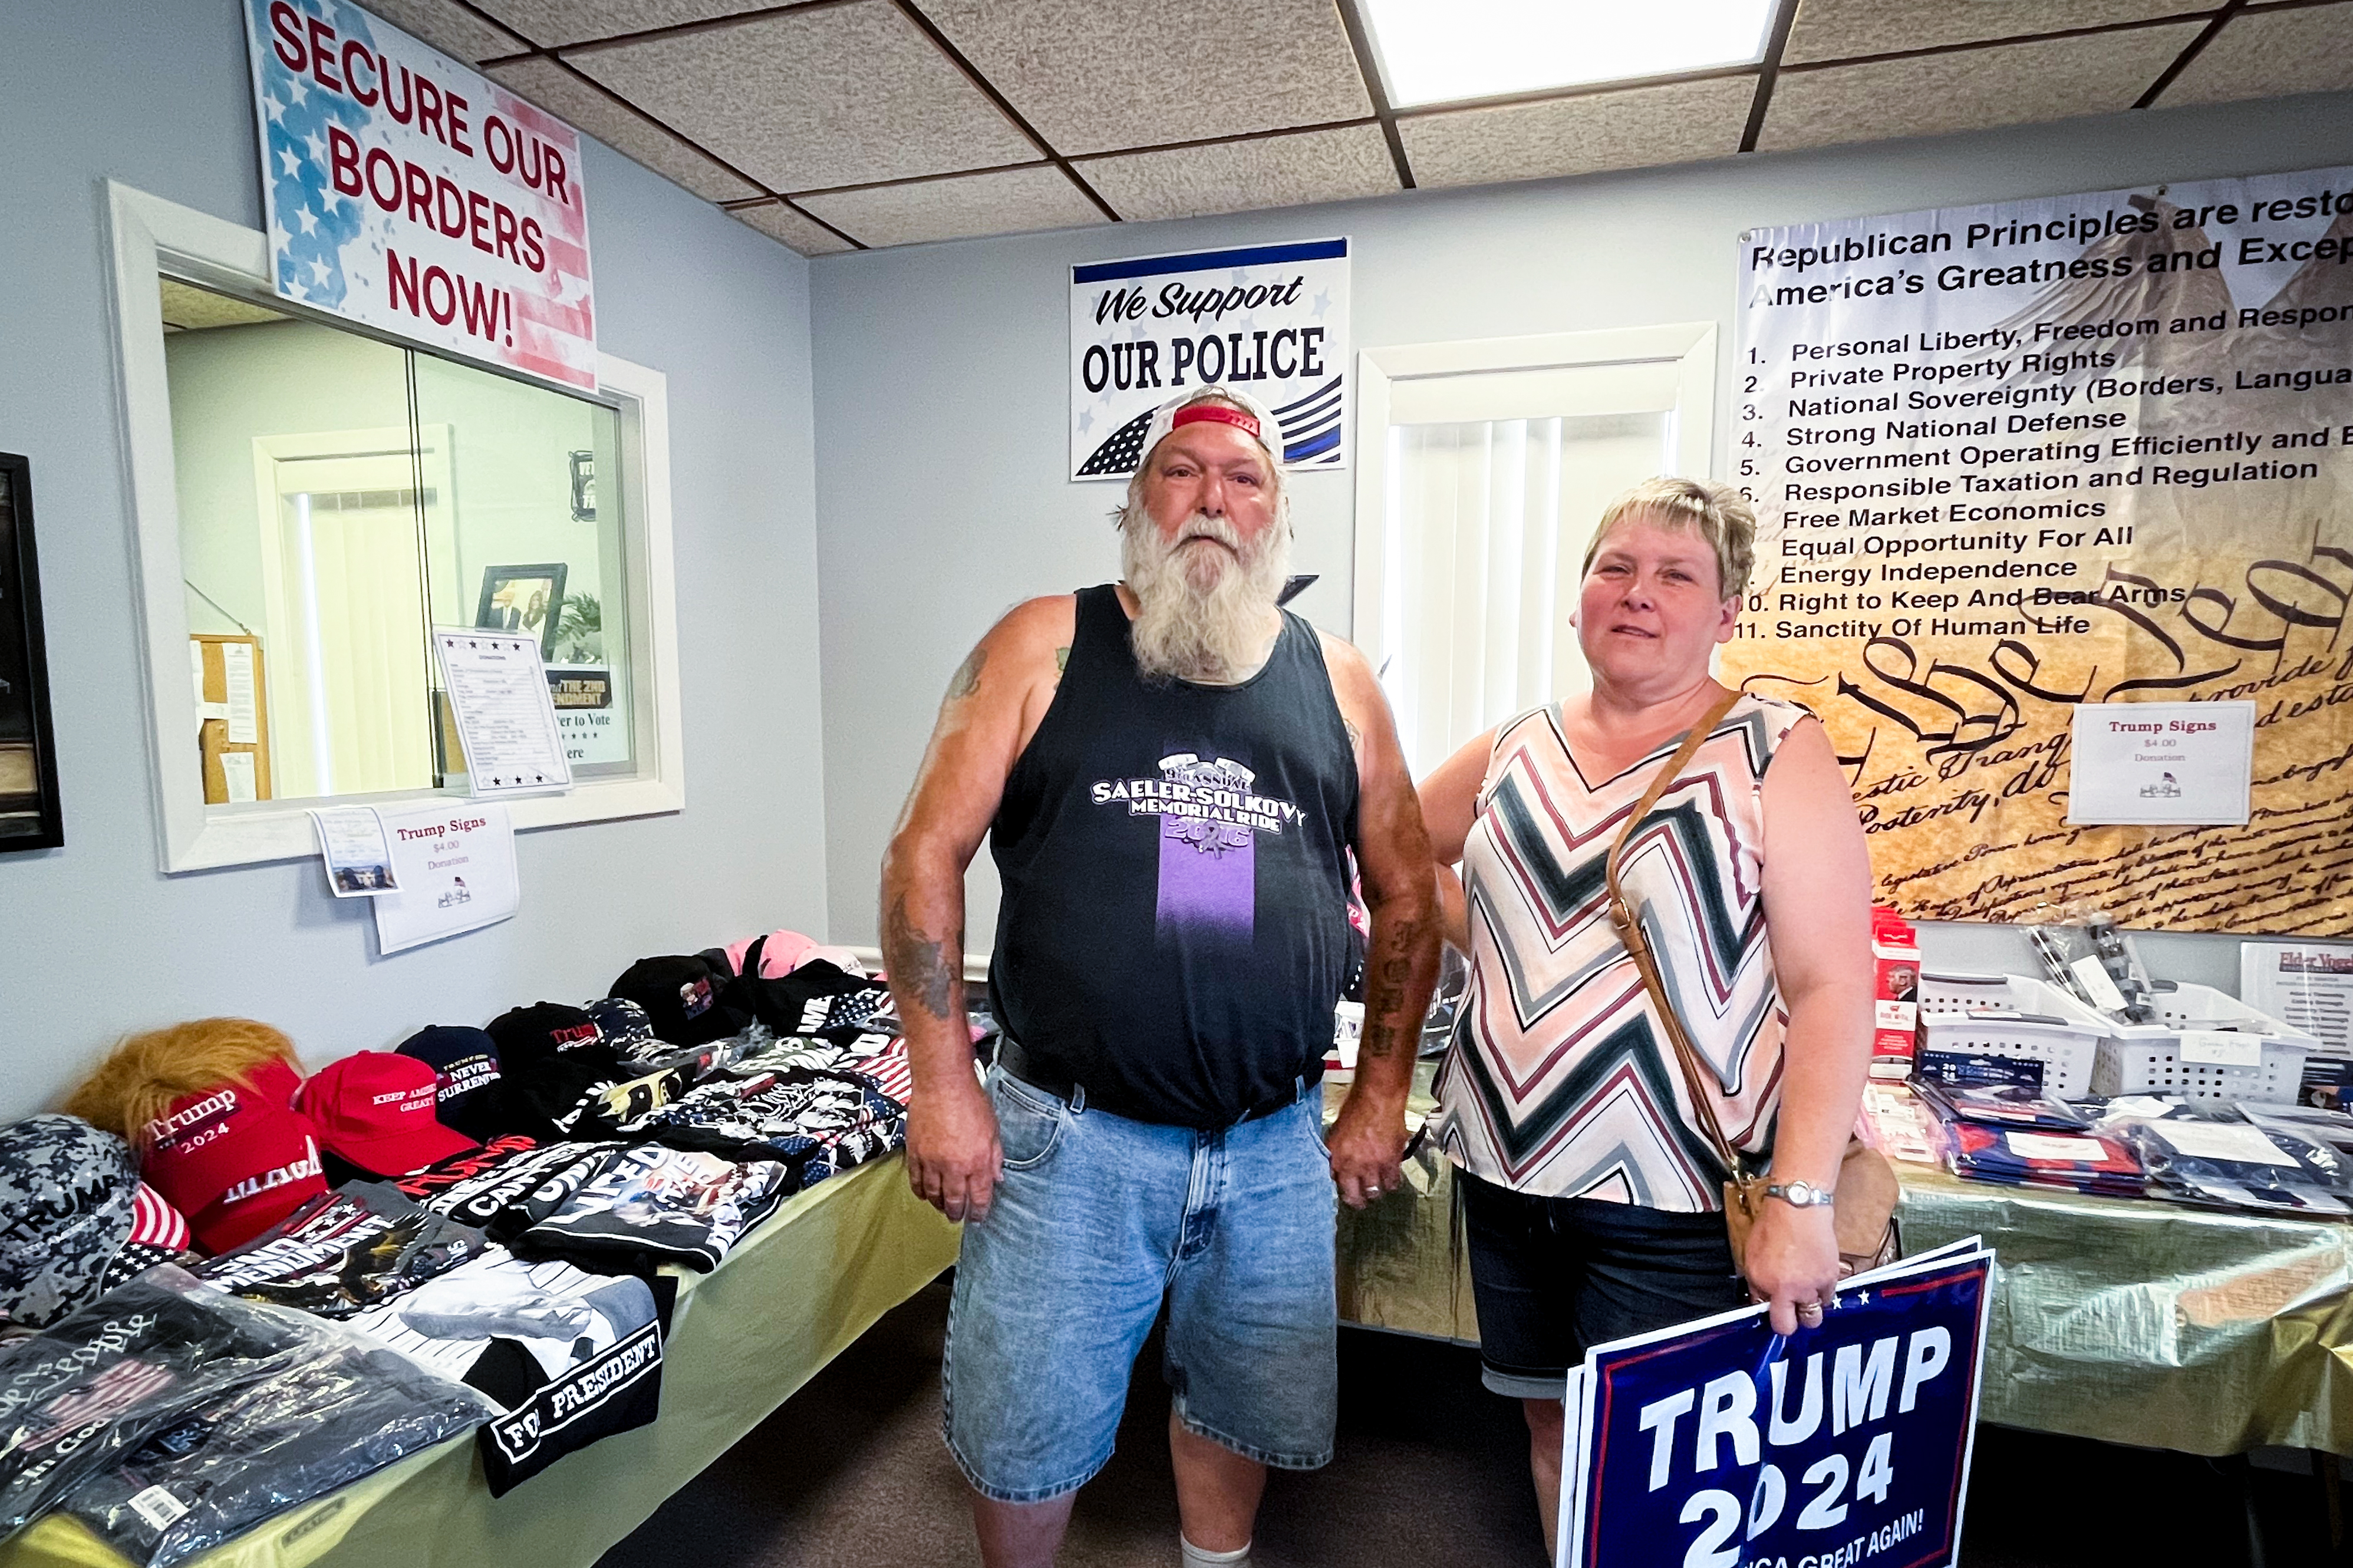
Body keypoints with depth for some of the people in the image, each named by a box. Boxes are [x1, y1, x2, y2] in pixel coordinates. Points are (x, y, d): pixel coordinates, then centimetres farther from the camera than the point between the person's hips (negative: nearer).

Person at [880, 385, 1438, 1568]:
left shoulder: (1337, 680, 5)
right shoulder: (1044, 646, -2)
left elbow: (1405, 893, 10)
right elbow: (927, 854, -5)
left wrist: (1381, 1095, 8)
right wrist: (942, 1086, -9)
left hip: (1275, 1145, 3)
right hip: (1068, 1135, -2)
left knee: (1249, 1409, 21)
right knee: (1024, 1437, 12)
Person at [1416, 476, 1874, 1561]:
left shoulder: (1775, 754, -8)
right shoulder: (1517, 752, 5)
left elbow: (1830, 990, -13)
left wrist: (1800, 1200, -19)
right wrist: (1486, 943, 6)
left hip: (1669, 1196, -4)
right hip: (1506, 1169, 5)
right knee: (1551, 1426, 19)